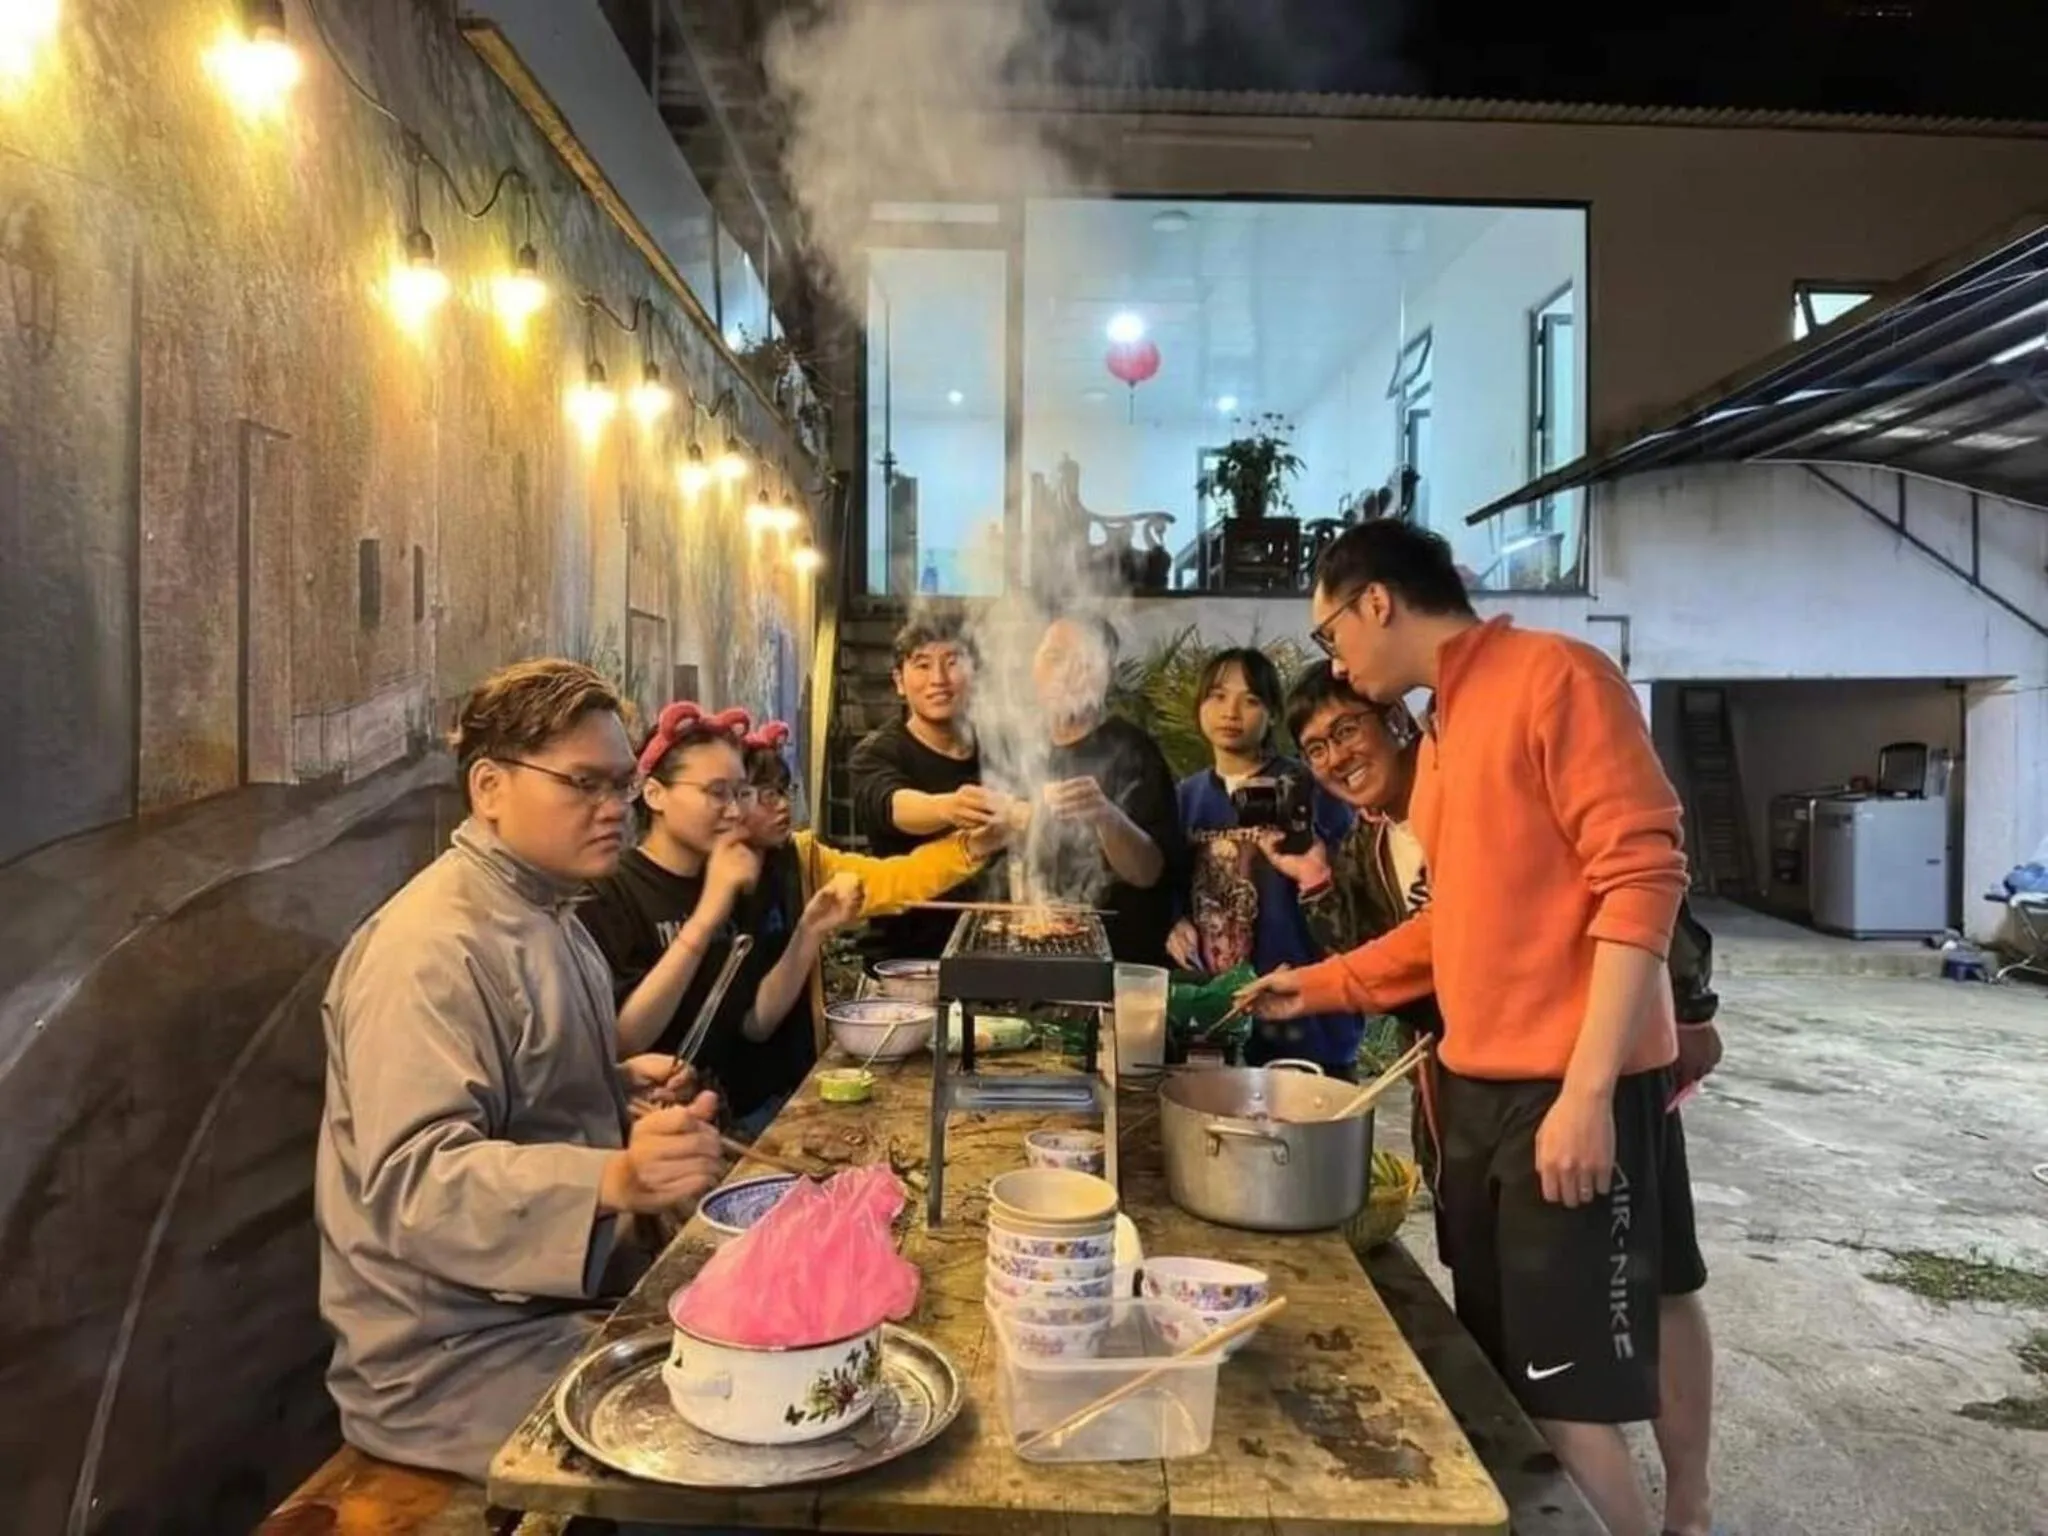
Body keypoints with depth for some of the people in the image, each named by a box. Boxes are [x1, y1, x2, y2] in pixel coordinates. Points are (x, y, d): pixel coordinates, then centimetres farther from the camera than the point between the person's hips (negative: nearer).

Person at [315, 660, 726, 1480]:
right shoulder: (434, 948, -22)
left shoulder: (540, 912, 10)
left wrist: (619, 1085, 6)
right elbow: (415, 1183, -32)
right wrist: (615, 1179, -45)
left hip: (556, 1300, 9)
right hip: (460, 1356, -9)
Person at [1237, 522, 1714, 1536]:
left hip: (1571, 1090, -8)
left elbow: (1642, 878, -17)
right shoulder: (1439, 733, 15)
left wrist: (1587, 1090, -22)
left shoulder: (1555, 676, -11)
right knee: (1501, 1359, 16)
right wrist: (1322, 984, 19)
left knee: (1567, 1381, -4)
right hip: (1474, 1085, 8)